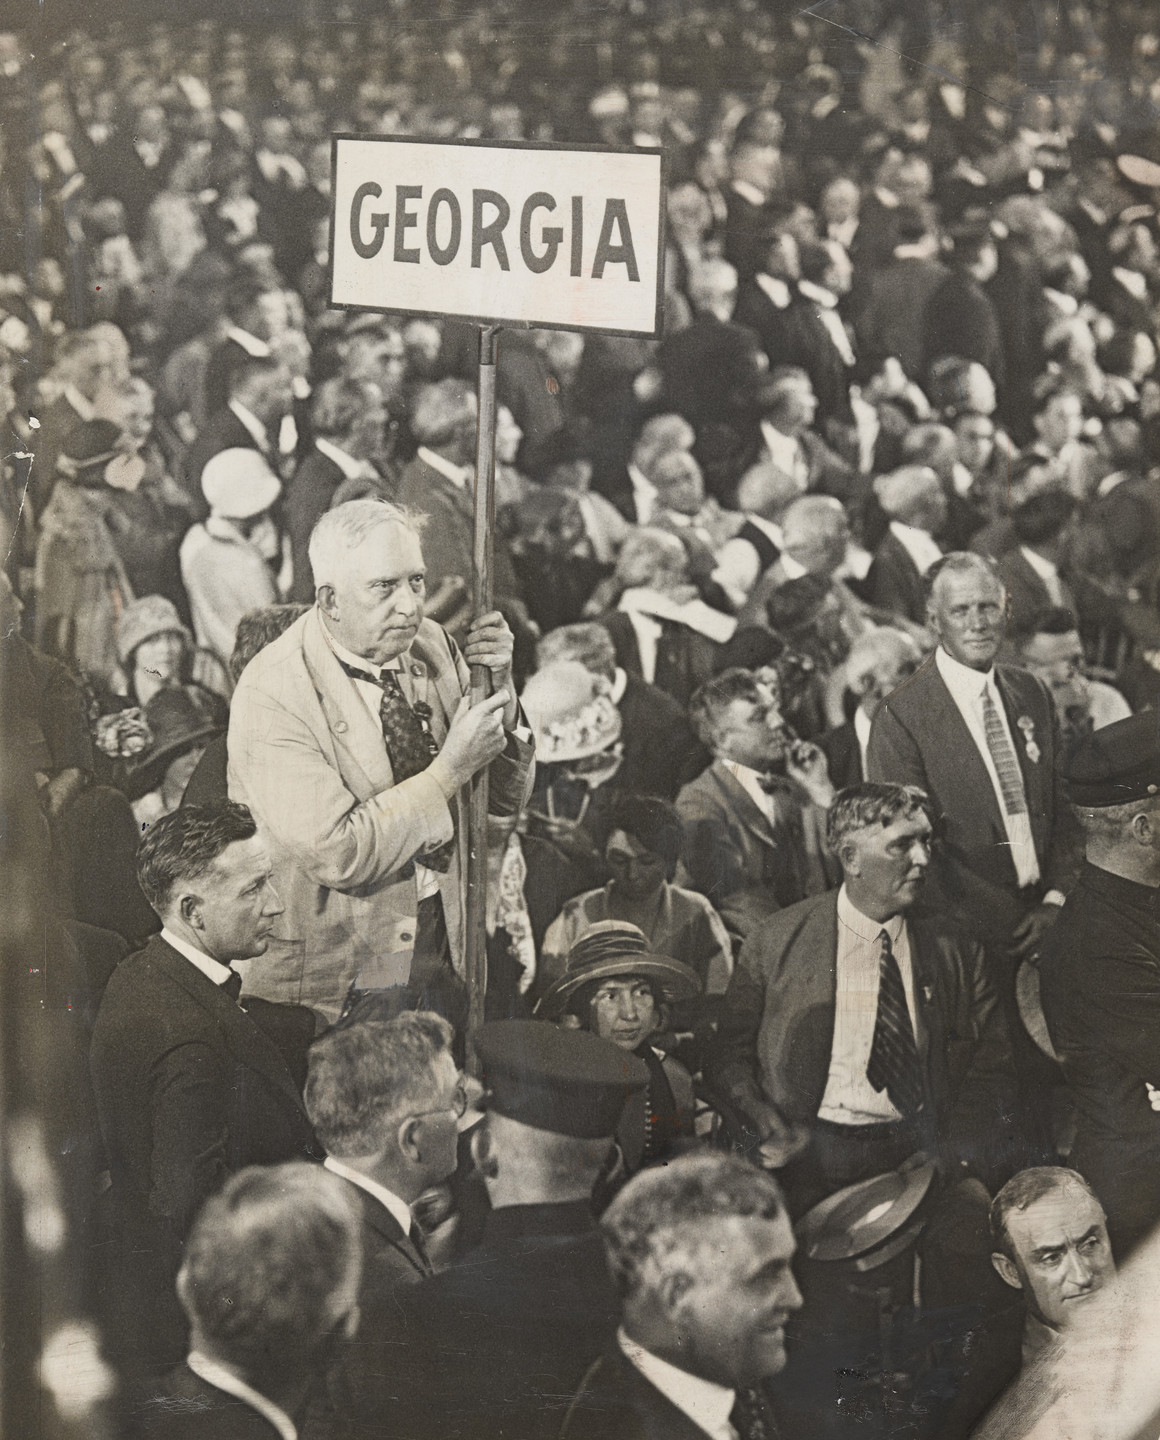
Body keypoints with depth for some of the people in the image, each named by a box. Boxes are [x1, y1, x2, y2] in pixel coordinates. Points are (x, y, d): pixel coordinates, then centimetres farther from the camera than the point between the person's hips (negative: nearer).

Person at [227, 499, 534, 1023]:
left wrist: (498, 688, -8)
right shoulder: (271, 694, -17)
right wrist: (451, 768, -20)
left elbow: (506, 799, 9)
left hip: (440, 956, 5)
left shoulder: (431, 646, 2)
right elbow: (335, 855, -23)